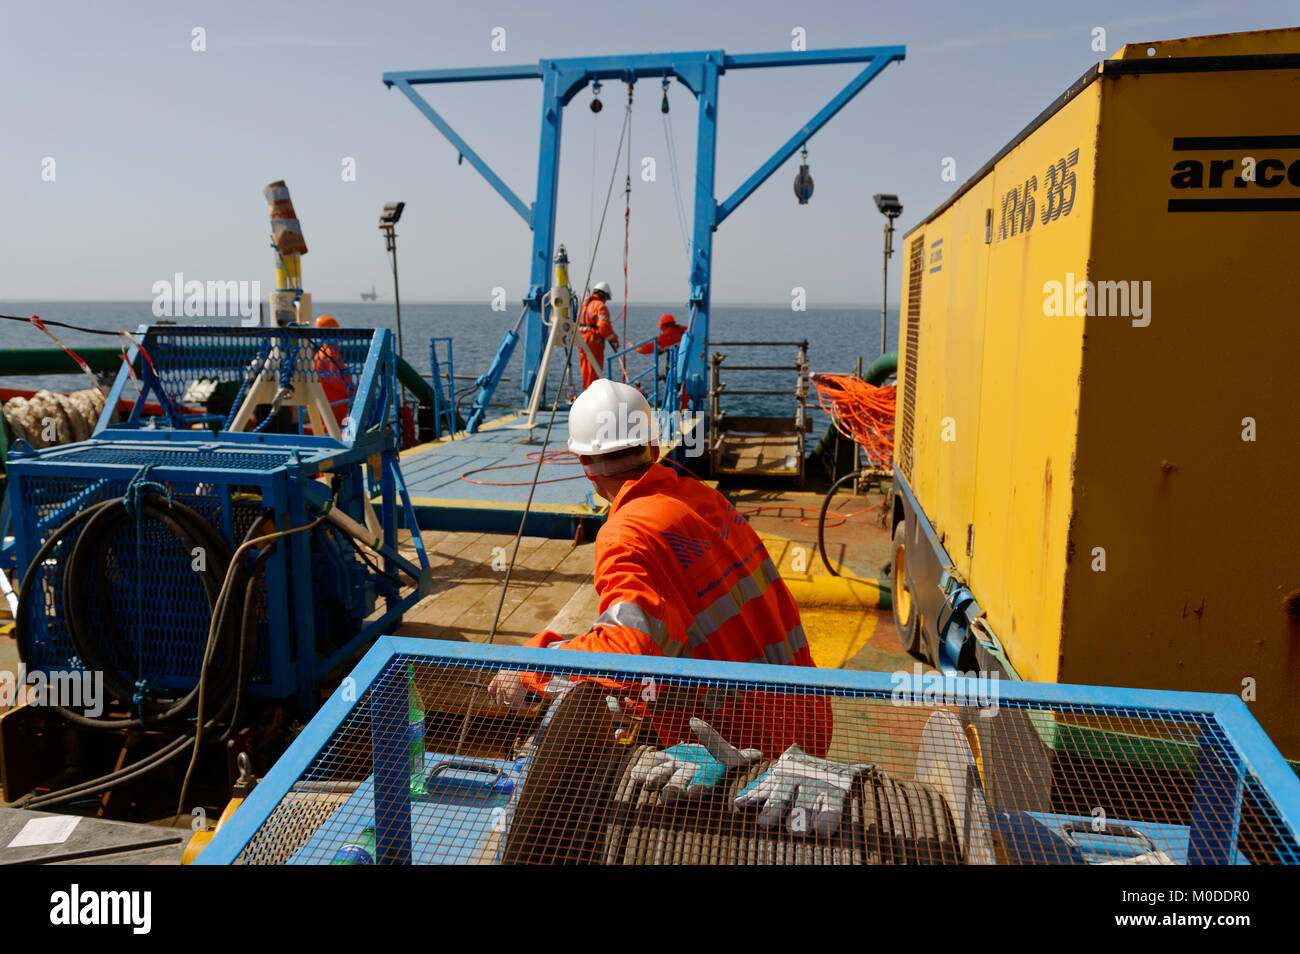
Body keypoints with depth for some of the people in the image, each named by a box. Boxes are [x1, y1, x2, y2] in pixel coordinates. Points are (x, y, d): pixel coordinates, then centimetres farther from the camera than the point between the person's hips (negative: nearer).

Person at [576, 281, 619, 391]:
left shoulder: (583, 305, 18)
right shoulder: (600, 306, -8)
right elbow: (604, 325, -19)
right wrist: (614, 340, -10)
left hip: (581, 341, 8)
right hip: (594, 342, -8)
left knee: (585, 370, 14)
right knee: (595, 371, -3)